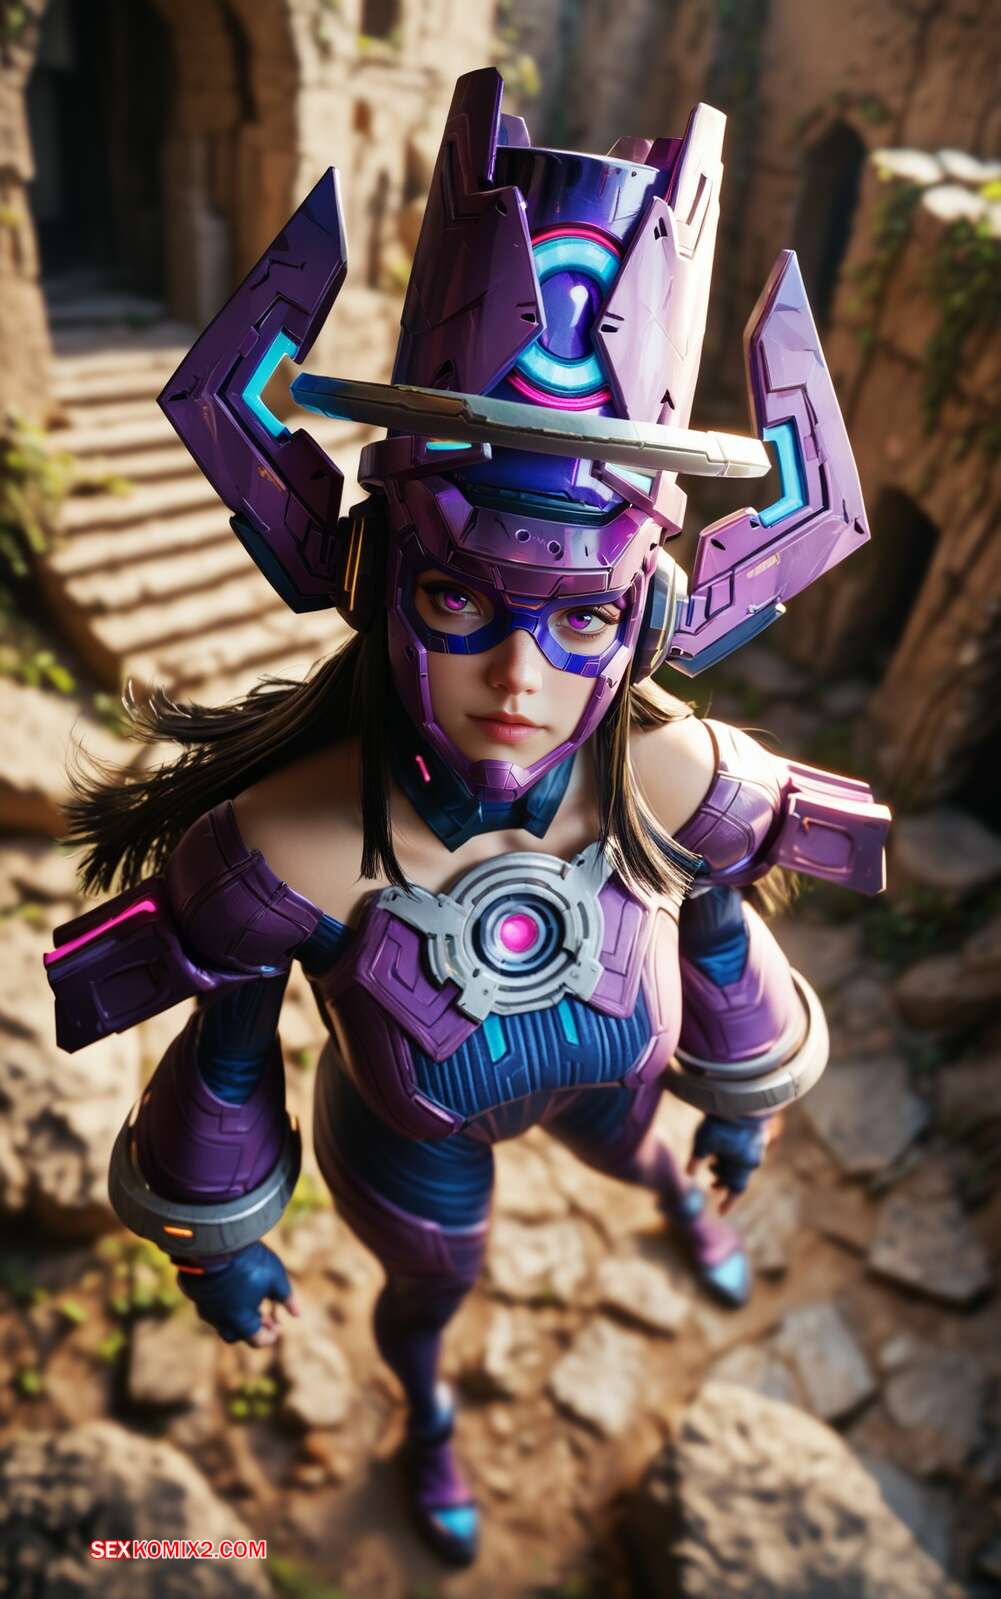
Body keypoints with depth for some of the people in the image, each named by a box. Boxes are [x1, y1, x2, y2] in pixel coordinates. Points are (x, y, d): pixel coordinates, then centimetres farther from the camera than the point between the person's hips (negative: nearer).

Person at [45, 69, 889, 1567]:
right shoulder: (292, 849, -41)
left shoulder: (675, 781, -35)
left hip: (601, 1071, 2)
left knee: (628, 1145, 36)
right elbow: (225, 1053, -21)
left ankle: (678, 1197, 78)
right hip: (413, 1128, -1)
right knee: (435, 1285, 30)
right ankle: (429, 1415, 70)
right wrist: (217, 1247, -5)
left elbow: (721, 937, -13)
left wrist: (741, 1105, 4)